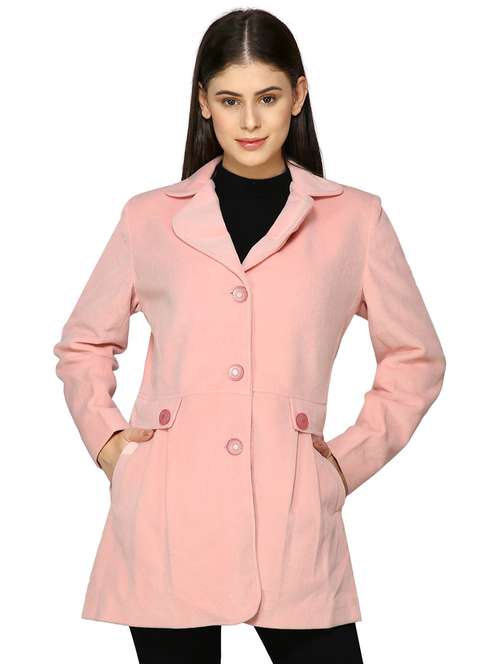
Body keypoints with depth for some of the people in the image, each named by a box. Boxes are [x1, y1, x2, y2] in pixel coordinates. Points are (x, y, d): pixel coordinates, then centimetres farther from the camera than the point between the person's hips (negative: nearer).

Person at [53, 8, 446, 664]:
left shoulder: (356, 219, 6)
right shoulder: (149, 218, 8)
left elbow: (417, 358, 15)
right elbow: (82, 346, 21)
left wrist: (351, 457, 6)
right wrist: (106, 440, 7)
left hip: (292, 518, 0)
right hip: (167, 520, 1)